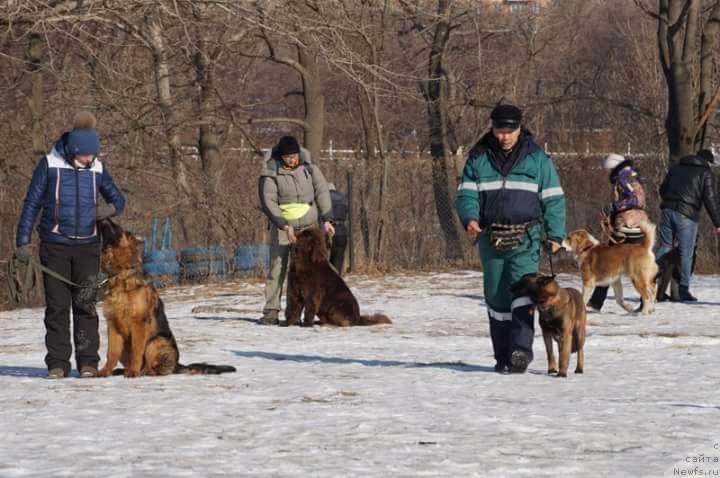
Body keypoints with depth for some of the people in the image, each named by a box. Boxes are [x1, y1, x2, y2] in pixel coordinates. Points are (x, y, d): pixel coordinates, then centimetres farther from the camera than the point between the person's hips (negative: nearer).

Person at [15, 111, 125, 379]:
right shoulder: (50, 164, -4)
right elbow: (32, 203, 0)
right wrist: (23, 241, -4)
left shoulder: (97, 168, 4)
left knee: (85, 305, -2)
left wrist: (110, 209, -10)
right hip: (54, 245, -2)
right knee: (57, 306, -1)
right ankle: (57, 364, 2)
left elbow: (118, 199, 15)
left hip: (87, 246, 2)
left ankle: (88, 362, 1)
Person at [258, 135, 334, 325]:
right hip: (282, 225, -2)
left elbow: (322, 192, 1)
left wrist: (326, 220, -7)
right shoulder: (271, 174, -9)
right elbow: (268, 202, -12)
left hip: (308, 225, 2)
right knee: (277, 268, -6)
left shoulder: (309, 167, -1)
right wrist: (284, 226, -20)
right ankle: (271, 312, -4)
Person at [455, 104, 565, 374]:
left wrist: (555, 235, -2)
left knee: (522, 290, -19)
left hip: (525, 239, -3)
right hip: (491, 238, 3)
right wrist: (470, 218, -15)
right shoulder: (478, 157, 7)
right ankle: (503, 357, 13)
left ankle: (521, 350, -26)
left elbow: (553, 199, 6)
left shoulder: (536, 158, 4)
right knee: (496, 298, 6)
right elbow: (466, 193, 6)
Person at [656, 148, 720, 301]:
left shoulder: (676, 167, 18)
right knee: (686, 252, 0)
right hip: (686, 215, -5)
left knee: (664, 247, 12)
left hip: (667, 211, 5)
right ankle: (683, 290, -2)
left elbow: (662, 189, 23)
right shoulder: (705, 173, 3)